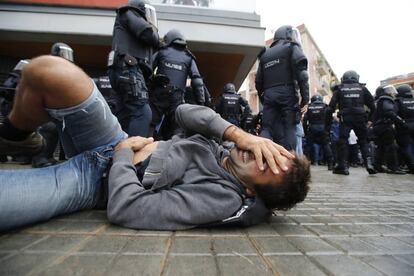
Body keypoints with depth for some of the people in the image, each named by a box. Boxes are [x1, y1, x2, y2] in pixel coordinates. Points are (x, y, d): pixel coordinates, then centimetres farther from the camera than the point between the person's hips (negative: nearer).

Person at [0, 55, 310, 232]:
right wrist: (237, 132, -17)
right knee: (55, 73, -10)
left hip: (98, 178, -5)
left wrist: (123, 151, -18)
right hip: (120, 149, 6)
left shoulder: (221, 198, -27)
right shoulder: (223, 149, -3)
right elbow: (184, 111, -6)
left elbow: (124, 208, -30)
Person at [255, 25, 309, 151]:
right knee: (288, 131, -3)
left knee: (268, 129, 3)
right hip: (287, 94, -4)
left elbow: (258, 81, 20)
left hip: (269, 96, 4)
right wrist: (305, 98, -7)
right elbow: (301, 73, -5)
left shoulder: (265, 54, 25)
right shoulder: (292, 47, 10)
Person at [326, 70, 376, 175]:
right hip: (360, 118, 2)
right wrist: (369, 118, 21)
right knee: (363, 141, 14)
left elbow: (331, 106, 1)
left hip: (345, 118, -2)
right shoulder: (362, 88, 14)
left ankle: (342, 166, -2)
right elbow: (372, 106, 11)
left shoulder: (339, 89, 9)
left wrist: (328, 121, 4)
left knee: (342, 141, 1)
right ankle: (368, 163, 2)